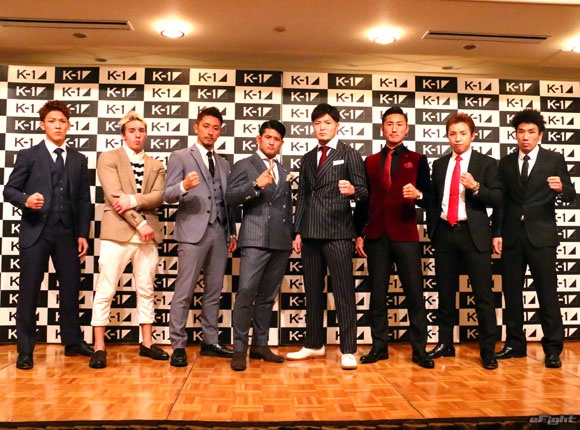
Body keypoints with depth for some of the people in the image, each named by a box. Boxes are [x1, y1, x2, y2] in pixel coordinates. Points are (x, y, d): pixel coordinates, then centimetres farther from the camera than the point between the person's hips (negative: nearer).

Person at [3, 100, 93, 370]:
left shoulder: (79, 160, 12)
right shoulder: (28, 155, 5)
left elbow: (84, 200, 9)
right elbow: (10, 190, 1)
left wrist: (83, 234, 3)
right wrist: (26, 200, -21)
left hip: (67, 233, 3)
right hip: (36, 232, -2)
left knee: (71, 289, 8)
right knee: (29, 291, 2)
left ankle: (73, 342, 21)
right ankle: (25, 350, 12)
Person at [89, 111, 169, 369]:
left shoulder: (156, 166, 16)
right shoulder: (108, 158, 3)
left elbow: (158, 196, 1)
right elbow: (114, 196, -9)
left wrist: (133, 200, -16)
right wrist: (139, 223, -13)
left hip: (148, 234, 4)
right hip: (117, 232, -4)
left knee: (146, 291, 9)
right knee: (105, 292, -2)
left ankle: (147, 343, 18)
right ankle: (99, 348, 7)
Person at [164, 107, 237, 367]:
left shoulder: (223, 164, 20)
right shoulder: (180, 157, 5)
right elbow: (168, 194, -5)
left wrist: (232, 232, 12)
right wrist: (184, 186, -25)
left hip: (219, 233, 6)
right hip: (193, 231, -5)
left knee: (214, 292, 10)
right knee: (184, 292, -5)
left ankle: (210, 342, 19)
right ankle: (178, 346, 4)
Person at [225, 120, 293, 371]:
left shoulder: (284, 172, 22)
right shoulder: (244, 165, 6)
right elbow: (230, 197, -7)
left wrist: (291, 237, 18)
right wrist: (257, 184, -20)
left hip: (280, 242, 6)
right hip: (255, 239, -5)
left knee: (268, 297, 9)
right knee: (246, 293, -12)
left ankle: (260, 345, 18)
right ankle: (239, 349, -4)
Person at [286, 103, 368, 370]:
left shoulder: (349, 155, 4)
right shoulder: (307, 159, 18)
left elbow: (364, 191, -2)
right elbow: (302, 197, 17)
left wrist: (352, 190, -26)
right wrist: (297, 232, 10)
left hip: (337, 231, -5)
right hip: (310, 233, 5)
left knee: (343, 291, -4)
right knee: (313, 291, 10)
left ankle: (348, 350, 3)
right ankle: (314, 345, 21)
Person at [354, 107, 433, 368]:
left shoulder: (417, 160, 9)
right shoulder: (370, 162, 14)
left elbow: (428, 198, 2)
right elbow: (363, 201, 11)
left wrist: (418, 195, -21)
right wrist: (359, 234, 6)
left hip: (405, 234, -2)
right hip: (376, 236, 2)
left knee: (415, 293, -1)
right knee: (377, 294, 5)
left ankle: (419, 349, 8)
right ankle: (379, 346, 14)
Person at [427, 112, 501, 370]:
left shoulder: (487, 164, 2)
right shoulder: (439, 164, 13)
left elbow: (497, 199, -5)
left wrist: (476, 187, -21)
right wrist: (432, 230, 9)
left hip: (473, 234, -3)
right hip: (444, 233, 4)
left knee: (483, 294, -2)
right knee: (445, 293, 11)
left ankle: (488, 350, 8)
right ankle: (445, 344, 22)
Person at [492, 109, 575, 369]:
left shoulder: (554, 160, 4)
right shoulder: (506, 163, 11)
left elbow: (570, 195, -2)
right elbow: (501, 200, 9)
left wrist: (561, 187, -25)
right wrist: (497, 233, 4)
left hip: (541, 235, -3)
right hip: (512, 236, 3)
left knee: (547, 292, -1)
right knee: (511, 292, 7)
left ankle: (553, 348, 8)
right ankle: (515, 343, 19)